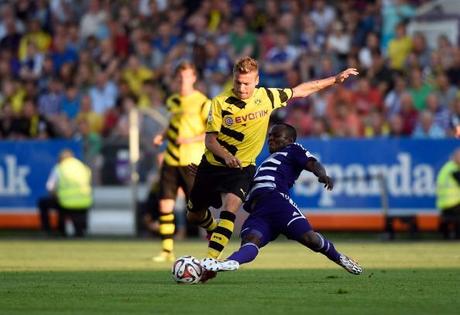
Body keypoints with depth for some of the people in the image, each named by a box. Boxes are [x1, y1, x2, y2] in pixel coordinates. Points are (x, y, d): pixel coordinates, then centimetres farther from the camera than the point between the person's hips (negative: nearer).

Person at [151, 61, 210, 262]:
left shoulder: (202, 103, -7)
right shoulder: (172, 101, 13)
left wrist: (191, 140, -20)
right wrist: (163, 136, 9)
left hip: (192, 162, -6)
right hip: (171, 161, 6)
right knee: (165, 204, -2)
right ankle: (167, 251, 6)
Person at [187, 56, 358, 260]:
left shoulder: (267, 97, -8)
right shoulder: (220, 102, -15)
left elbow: (300, 91, 7)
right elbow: (210, 139, -14)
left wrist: (335, 79, 9)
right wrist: (226, 156, -34)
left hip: (242, 168, -1)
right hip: (212, 165, 1)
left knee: (229, 210, -27)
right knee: (194, 214, 16)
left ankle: (211, 260, -30)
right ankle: (213, 229, 51)